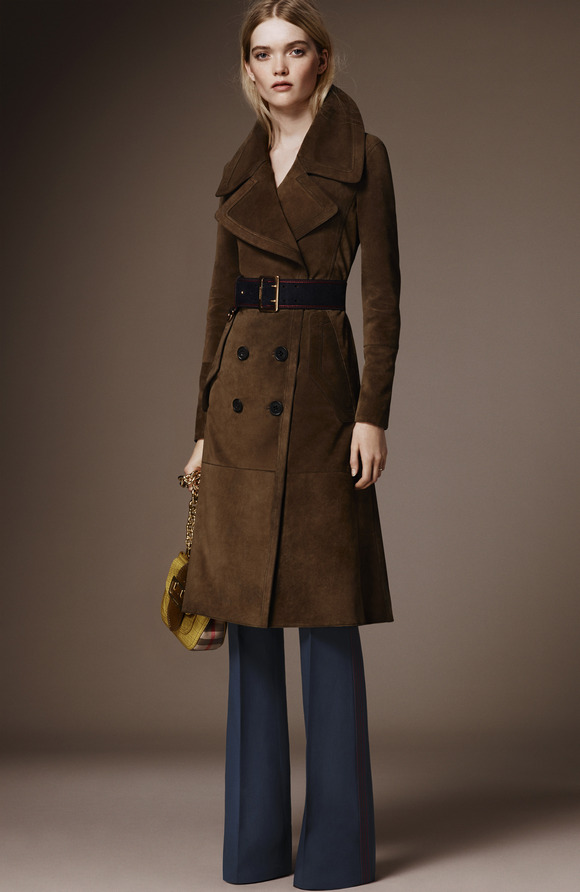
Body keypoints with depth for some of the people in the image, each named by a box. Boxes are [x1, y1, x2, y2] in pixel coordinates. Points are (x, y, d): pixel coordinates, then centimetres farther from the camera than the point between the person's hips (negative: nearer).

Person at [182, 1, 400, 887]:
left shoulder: (360, 157, 0)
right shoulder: (240, 172, 15)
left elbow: (382, 293, -5)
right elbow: (221, 301, 15)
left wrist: (373, 413, -13)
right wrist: (203, 424, 12)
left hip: (319, 387, -5)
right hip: (241, 393, 5)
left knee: (323, 612, -3)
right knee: (247, 612, 7)